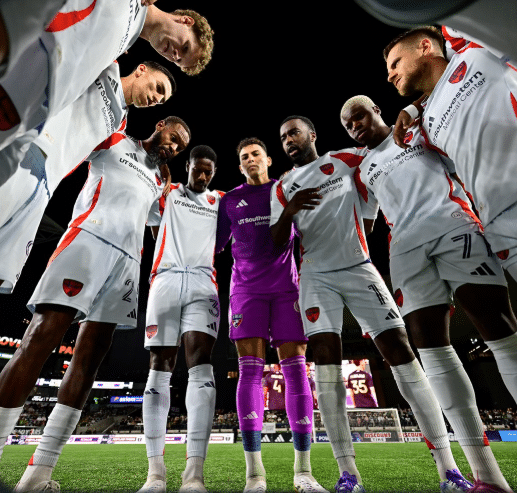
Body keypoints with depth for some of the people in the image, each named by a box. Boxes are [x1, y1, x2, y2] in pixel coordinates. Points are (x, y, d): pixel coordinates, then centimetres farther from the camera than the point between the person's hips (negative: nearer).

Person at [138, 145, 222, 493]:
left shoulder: (220, 201, 23)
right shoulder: (167, 192, 22)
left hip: (202, 284, 0)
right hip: (166, 279, 0)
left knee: (201, 367, -13)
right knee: (160, 369, -1)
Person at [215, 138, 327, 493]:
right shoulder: (230, 201, 16)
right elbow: (214, 244, 16)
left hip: (286, 286, 0)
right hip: (247, 288, 1)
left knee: (295, 367, -4)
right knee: (250, 367, -7)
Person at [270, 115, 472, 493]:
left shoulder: (345, 159, 12)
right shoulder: (283, 187, 14)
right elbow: (277, 241, 5)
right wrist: (289, 211, -14)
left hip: (359, 268, 0)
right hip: (317, 276, 1)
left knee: (400, 350, -6)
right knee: (325, 355, -12)